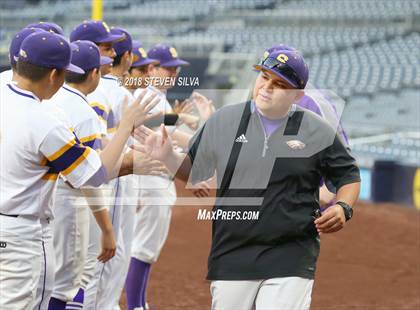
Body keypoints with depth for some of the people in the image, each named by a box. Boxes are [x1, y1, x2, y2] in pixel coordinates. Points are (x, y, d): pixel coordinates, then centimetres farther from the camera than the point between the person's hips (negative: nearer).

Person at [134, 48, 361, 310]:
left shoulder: (318, 131, 0)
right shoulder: (224, 120, 5)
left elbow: (349, 175, 10)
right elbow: (194, 171, 15)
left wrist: (343, 208, -8)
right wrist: (168, 157, -3)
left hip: (291, 260, -3)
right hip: (231, 257, 3)